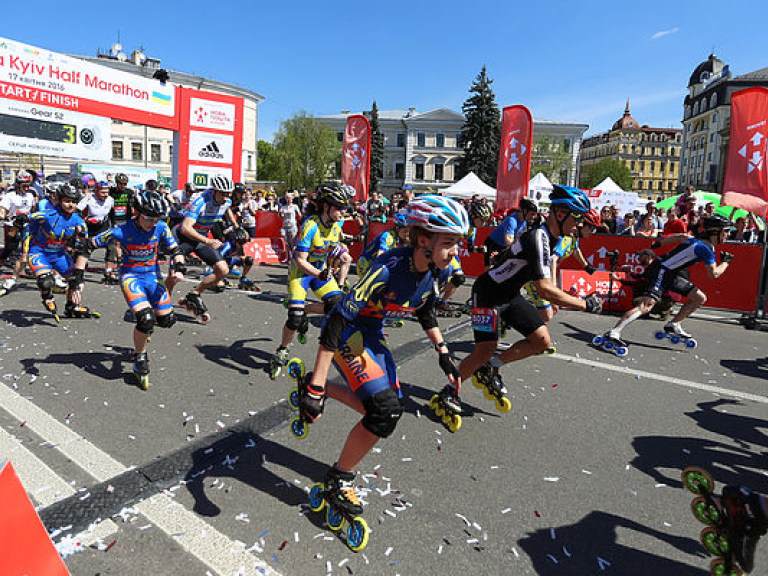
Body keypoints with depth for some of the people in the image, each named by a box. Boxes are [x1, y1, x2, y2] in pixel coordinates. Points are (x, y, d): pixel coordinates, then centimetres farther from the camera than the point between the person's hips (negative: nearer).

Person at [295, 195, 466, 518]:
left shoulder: (438, 272, -12)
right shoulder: (388, 269, -35)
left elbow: (425, 311, 9)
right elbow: (338, 321, -35)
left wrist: (443, 352, 6)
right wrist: (315, 388, -35)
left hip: (373, 333, 8)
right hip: (346, 331, -7)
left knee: (386, 410, 10)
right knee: (385, 410, -19)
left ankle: (321, 388, 27)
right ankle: (339, 479, 4)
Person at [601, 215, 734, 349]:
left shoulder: (698, 239, 11)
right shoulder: (706, 248, -15)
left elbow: (680, 237, 28)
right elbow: (714, 274, -14)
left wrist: (659, 243, 36)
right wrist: (726, 262, 3)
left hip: (671, 274, 10)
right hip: (661, 271, -10)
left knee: (700, 298, 12)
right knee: (646, 306, -24)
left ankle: (673, 325, 17)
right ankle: (613, 333, -30)